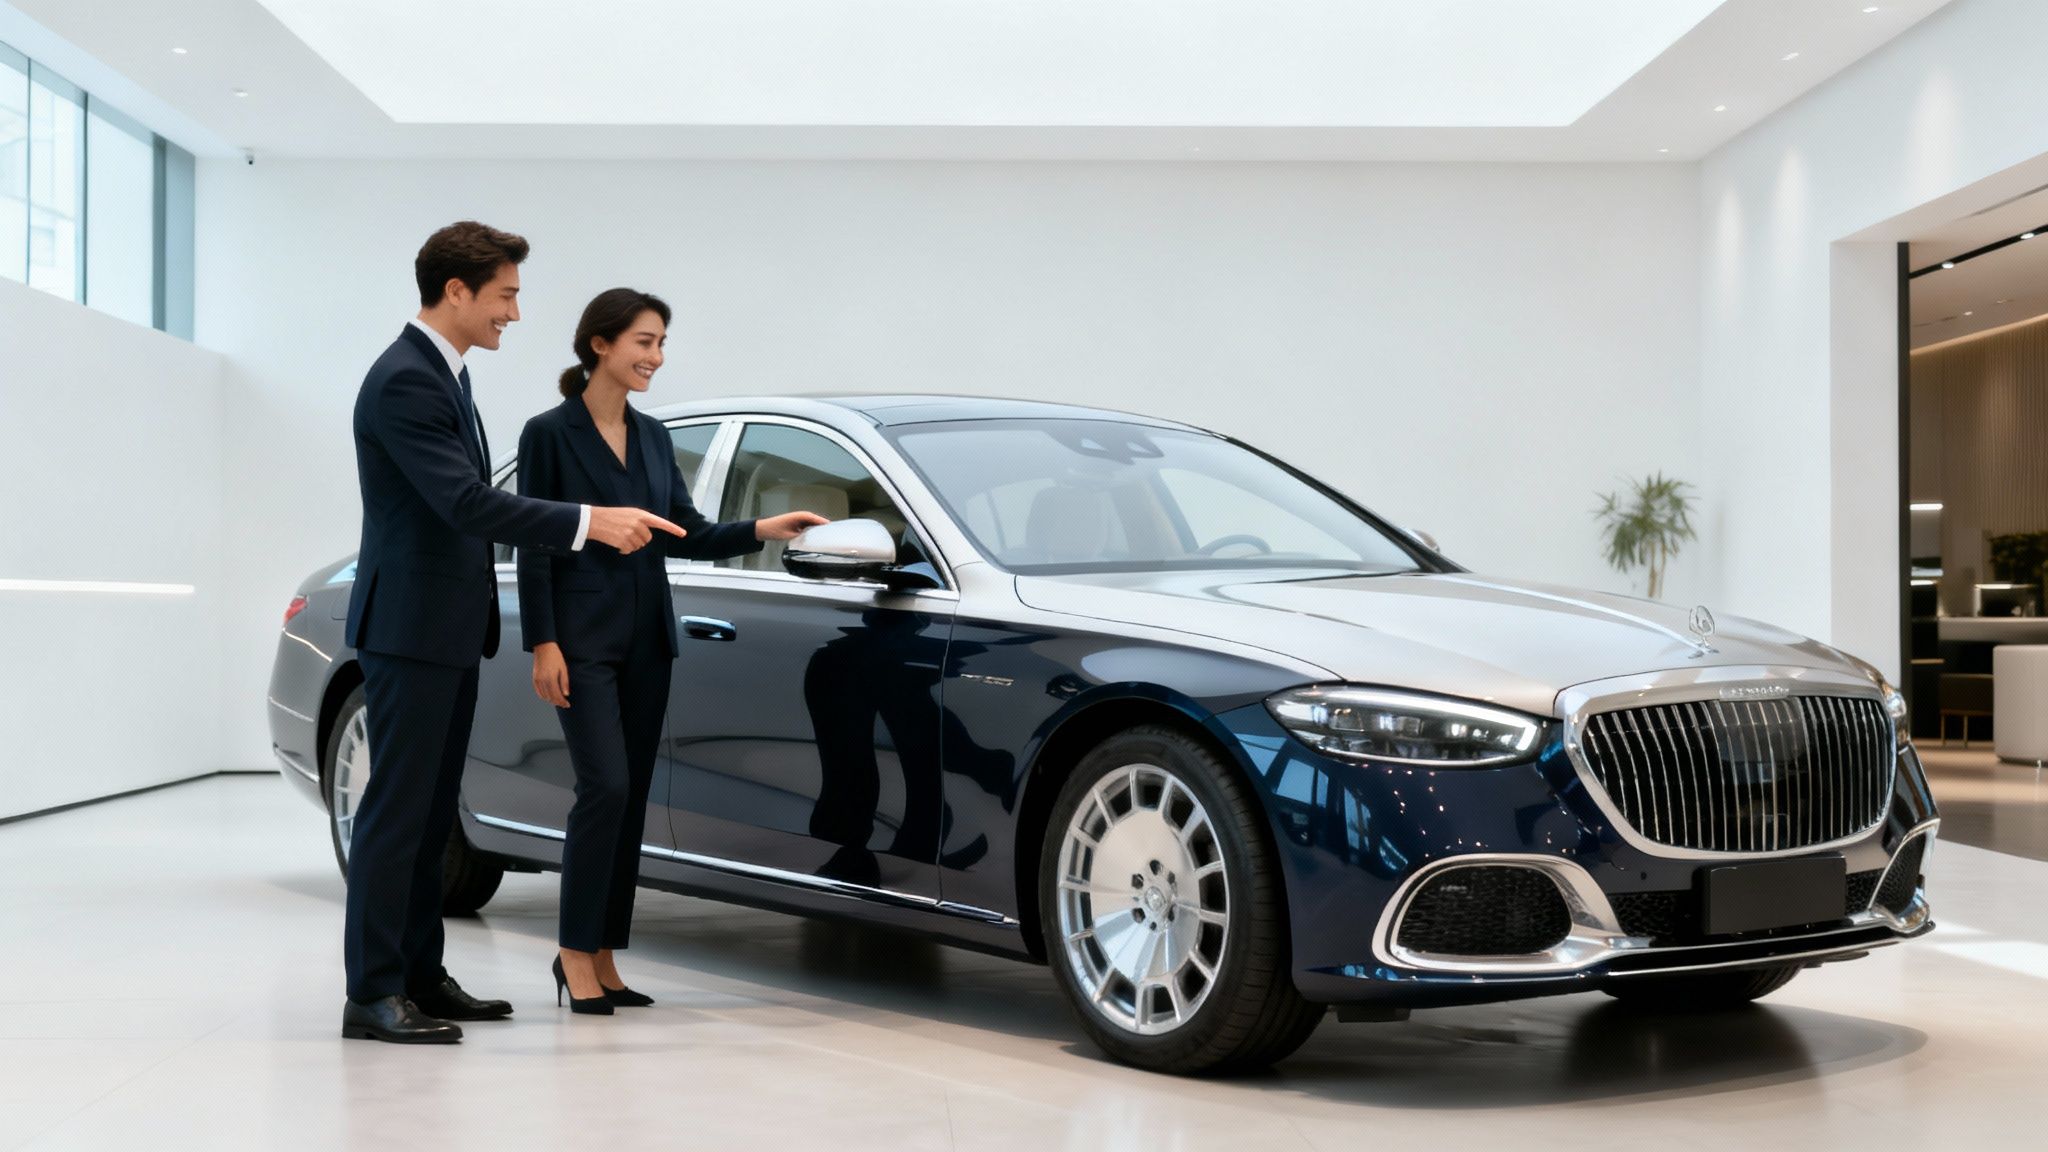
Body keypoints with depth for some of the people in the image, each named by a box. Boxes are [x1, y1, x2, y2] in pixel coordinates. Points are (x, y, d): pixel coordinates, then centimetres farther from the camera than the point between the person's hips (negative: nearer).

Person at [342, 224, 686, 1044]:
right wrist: (588, 522, -27)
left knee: (430, 814, 13)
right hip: (409, 629, -10)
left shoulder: (442, 374, 14)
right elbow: (466, 502, -26)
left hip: (447, 634, 10)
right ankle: (372, 994, -1)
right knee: (396, 812, -6)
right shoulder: (404, 380, -18)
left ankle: (420, 976, 20)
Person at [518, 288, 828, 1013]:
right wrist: (543, 645, -13)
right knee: (605, 787, -14)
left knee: (632, 797, 6)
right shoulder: (550, 433, -6)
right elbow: (533, 545, -8)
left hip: (647, 638, 7)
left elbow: (689, 535, 12)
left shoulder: (653, 436, 12)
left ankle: (603, 958, 13)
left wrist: (763, 529, -3)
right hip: (582, 637, -7)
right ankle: (576, 953, -2)